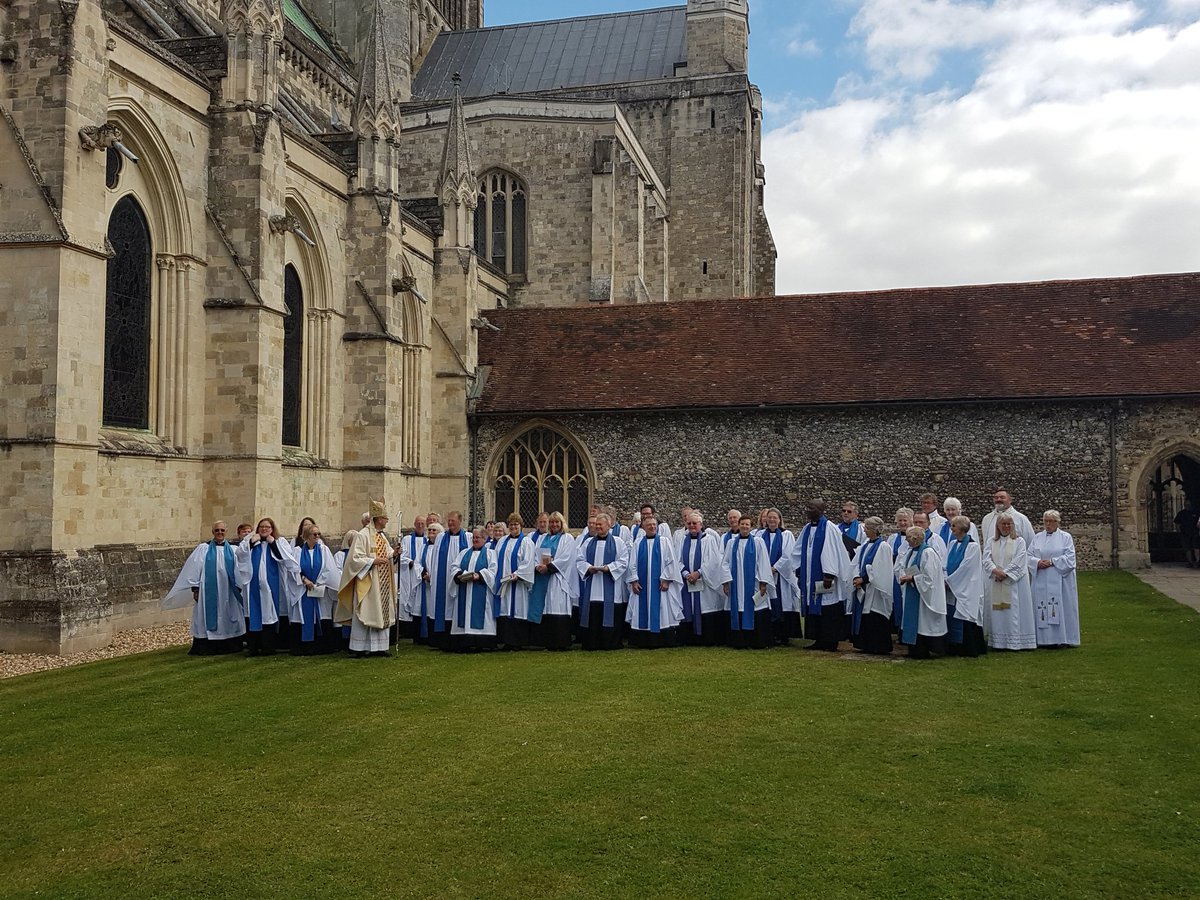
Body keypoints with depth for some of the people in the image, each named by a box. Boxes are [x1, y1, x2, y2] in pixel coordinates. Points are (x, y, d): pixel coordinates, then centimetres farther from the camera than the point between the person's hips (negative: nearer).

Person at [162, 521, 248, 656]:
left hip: (227, 591, 2)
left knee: (227, 618, 5)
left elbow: (239, 570, 8)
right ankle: (206, 648, 3)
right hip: (208, 591, -2)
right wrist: (195, 588, -6)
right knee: (208, 618, -1)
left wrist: (239, 588, 2)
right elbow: (195, 568, 0)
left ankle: (229, 646, 12)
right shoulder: (203, 548, 2)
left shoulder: (233, 550, 7)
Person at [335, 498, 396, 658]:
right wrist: (373, 561, -20)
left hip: (382, 585, 8)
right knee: (365, 613, -6)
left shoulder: (382, 537, 14)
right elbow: (355, 559, -15)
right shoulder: (362, 535, -11)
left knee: (382, 614, 8)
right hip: (367, 583, -8)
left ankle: (379, 646, 13)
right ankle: (360, 648, 0)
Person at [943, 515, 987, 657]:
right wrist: (946, 580, -3)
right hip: (952, 589, 7)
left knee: (965, 623, -5)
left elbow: (965, 568, -14)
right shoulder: (953, 544, 11)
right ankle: (955, 649, 14)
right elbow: (946, 565, 12)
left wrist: (948, 581, -11)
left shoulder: (973, 546, -10)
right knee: (952, 619, 7)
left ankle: (969, 650, 3)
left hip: (965, 591, -7)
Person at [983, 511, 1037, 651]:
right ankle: (998, 642, 7)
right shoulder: (991, 541, 10)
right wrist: (995, 570, -17)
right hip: (995, 583, 3)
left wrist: (1004, 573, -14)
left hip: (1014, 581, -3)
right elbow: (986, 559, 0)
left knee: (1014, 611, -3)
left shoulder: (1019, 541, 1)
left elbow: (1018, 562, -8)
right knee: (997, 612, 3)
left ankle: (1015, 641, -1)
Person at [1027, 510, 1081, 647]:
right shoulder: (1037, 537, 13)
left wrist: (1052, 561, -14)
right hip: (1041, 581, 3)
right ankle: (1044, 639, 5)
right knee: (1042, 609, 1)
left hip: (1059, 581, -3)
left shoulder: (1066, 537, 4)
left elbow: (1069, 558, -6)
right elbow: (1029, 556, 8)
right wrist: (1038, 562, -12)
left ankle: (1062, 639, 2)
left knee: (1060, 608, -3)